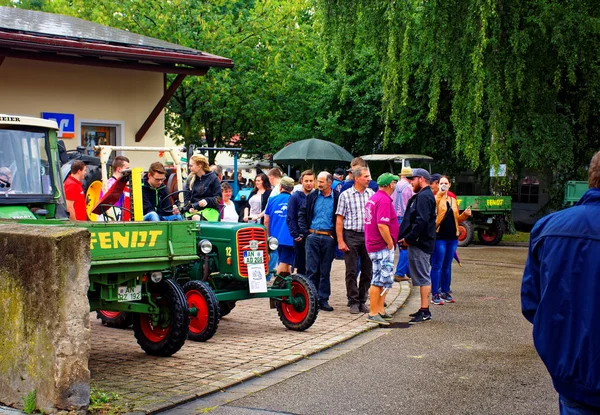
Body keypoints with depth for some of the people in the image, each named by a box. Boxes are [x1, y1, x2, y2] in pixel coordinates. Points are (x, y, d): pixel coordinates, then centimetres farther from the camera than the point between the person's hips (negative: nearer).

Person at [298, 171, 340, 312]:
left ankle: (323, 300, 12)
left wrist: (336, 235, -6)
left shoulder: (337, 198, -1)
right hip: (313, 237, 1)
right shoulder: (312, 197, 7)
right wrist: (305, 231, -1)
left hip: (328, 238, -1)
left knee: (325, 271, 6)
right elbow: (302, 214, 10)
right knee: (311, 269, 1)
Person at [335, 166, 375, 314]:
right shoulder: (345, 195, -1)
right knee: (351, 271, 2)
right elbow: (339, 219, -1)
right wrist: (340, 241, -8)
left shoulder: (371, 194, 7)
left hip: (368, 236, 3)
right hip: (351, 236, -3)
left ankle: (362, 301, 19)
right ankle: (353, 302, 10)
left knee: (367, 271, 7)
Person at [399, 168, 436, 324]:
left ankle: (425, 311, -6)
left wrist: (409, 239, -18)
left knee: (423, 277, -8)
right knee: (423, 277, 14)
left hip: (420, 244, -11)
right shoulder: (422, 196, 19)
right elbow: (411, 220, 21)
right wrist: (406, 239, 13)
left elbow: (421, 222, -24)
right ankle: (424, 309, 20)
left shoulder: (424, 197, -15)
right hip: (418, 243, 11)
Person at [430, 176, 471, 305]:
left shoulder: (453, 200, 16)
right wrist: (440, 193, -27)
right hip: (439, 236, -6)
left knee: (447, 266, 14)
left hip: (452, 237, 6)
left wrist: (465, 215, 3)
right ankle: (435, 295, 0)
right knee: (437, 266, -4)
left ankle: (445, 292, 22)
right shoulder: (436, 198, -3)